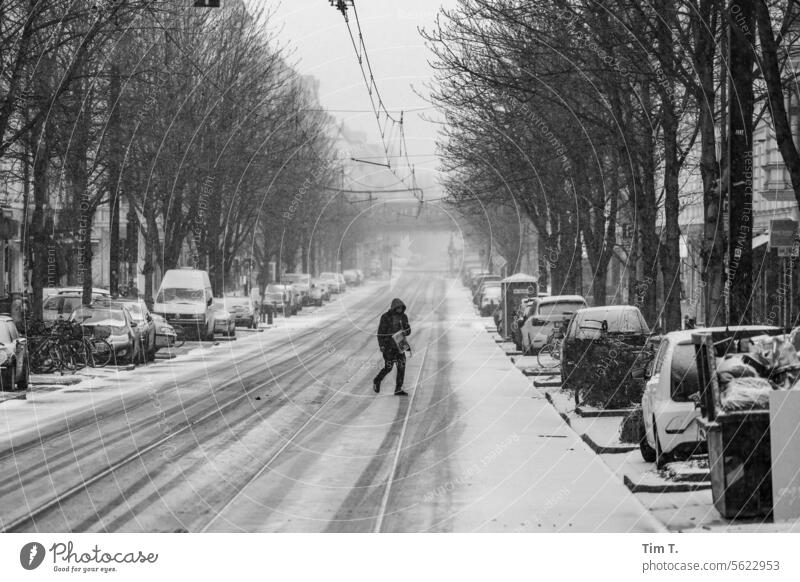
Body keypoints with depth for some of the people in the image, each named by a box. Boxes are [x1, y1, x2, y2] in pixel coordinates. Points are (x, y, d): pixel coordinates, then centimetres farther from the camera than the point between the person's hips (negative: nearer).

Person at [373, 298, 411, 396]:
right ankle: (377, 381, 24)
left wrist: (406, 331, -15)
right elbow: (381, 332, -9)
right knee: (388, 367, -4)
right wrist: (381, 346, -16)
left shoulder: (403, 317, 4)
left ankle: (398, 389, 1)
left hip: (399, 344, 5)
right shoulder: (386, 317, -10)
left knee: (401, 366, -4)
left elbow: (408, 331, 10)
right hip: (388, 344, -5)